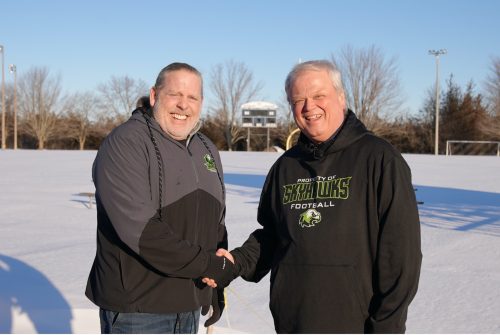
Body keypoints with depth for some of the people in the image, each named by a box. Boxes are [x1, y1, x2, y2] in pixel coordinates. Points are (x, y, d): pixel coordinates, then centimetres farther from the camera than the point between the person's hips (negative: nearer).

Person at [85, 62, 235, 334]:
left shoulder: (207, 150, 11)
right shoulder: (126, 142, -14)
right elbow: (138, 227, -24)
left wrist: (218, 285, 14)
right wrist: (205, 264, -20)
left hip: (189, 306, 7)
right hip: (136, 310, -7)